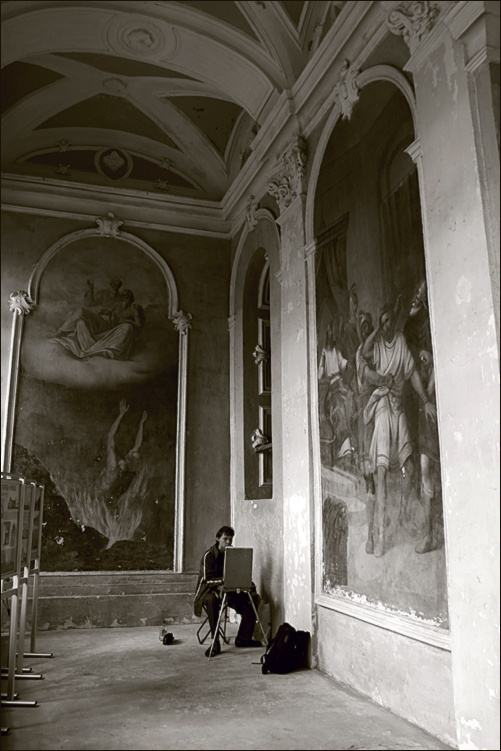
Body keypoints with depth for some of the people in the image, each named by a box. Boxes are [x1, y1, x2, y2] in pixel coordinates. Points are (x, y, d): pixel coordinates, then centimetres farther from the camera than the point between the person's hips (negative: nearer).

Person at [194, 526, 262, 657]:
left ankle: (243, 639, -5)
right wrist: (224, 580, -34)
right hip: (209, 590, -5)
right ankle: (215, 643, -31)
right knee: (211, 600, -40)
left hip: (228, 591, 6)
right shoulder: (209, 555, -13)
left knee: (254, 598, -12)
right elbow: (207, 580, -20)